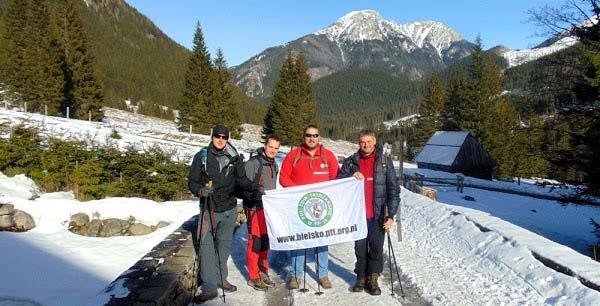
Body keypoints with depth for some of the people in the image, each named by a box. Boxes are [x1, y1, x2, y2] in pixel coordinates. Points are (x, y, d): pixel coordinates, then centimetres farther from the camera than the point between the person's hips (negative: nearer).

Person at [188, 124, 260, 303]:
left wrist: (254, 187, -18)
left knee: (224, 244, 14)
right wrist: (201, 191, -22)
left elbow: (241, 180, 1)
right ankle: (210, 287, -1)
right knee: (207, 245, -8)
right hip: (208, 208, -2)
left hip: (229, 208, 3)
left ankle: (221, 278, 30)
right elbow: (192, 181, -1)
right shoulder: (201, 156, -2)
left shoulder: (235, 158, 2)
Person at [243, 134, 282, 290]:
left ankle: (263, 272, 26)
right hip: (255, 208, -7)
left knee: (265, 241, 13)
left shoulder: (274, 165, 14)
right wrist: (248, 205, -18)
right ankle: (253, 277, 7)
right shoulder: (253, 162, -11)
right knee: (255, 241, -3)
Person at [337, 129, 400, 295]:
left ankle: (373, 278, 18)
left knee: (376, 247, 3)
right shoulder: (351, 161, 7)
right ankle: (361, 276, 23)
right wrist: (351, 177, -16)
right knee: (360, 247, 9)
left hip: (378, 214, -1)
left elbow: (393, 188, -2)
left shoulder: (385, 161, 1)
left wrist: (391, 215, -9)